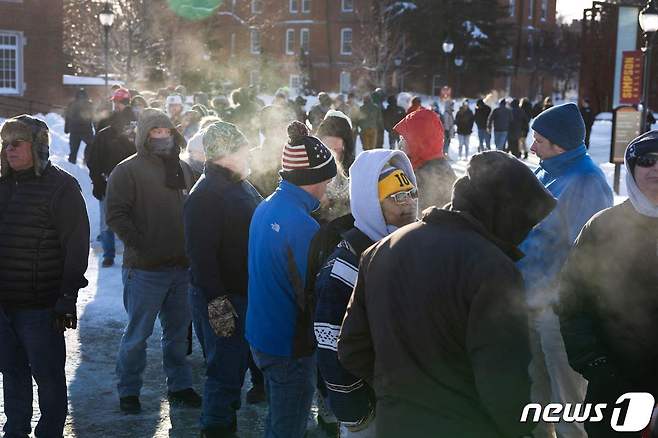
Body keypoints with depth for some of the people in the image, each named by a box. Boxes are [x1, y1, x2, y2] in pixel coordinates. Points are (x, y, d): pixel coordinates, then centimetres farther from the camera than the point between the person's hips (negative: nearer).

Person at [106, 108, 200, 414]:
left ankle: (179, 385, 27)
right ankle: (128, 391, 16)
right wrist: (141, 247, -17)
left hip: (181, 266, 6)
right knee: (138, 333, 3)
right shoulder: (128, 170, -7)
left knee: (178, 331, 15)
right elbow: (116, 215, -12)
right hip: (145, 269, -6)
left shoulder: (182, 169, 13)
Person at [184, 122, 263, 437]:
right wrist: (217, 302, -26)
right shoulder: (205, 195, -19)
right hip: (222, 297, -9)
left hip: (246, 291, 9)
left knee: (236, 364, 19)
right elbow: (201, 254, -24)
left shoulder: (242, 186, 11)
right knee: (225, 368, -3)